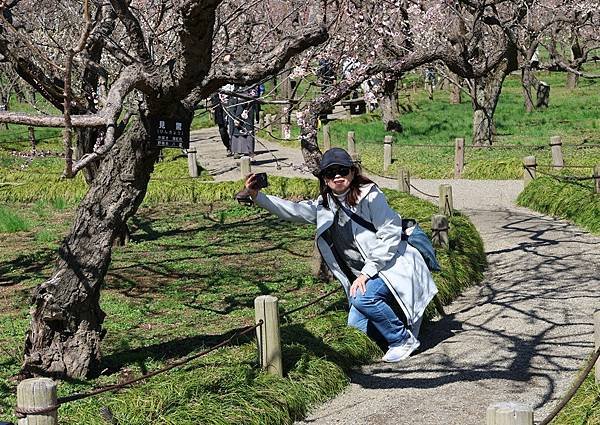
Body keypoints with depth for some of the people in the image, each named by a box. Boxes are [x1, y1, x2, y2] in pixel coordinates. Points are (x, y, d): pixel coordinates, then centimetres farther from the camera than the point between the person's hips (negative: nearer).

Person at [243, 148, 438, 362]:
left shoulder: (370, 195, -10)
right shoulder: (324, 206, 10)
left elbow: (390, 234, -15)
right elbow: (292, 210, 6)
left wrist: (367, 272, -19)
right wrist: (257, 196, -8)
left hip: (393, 267, -7)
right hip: (364, 274, 7)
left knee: (364, 299, -31)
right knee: (356, 325, -7)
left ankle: (403, 339, -11)